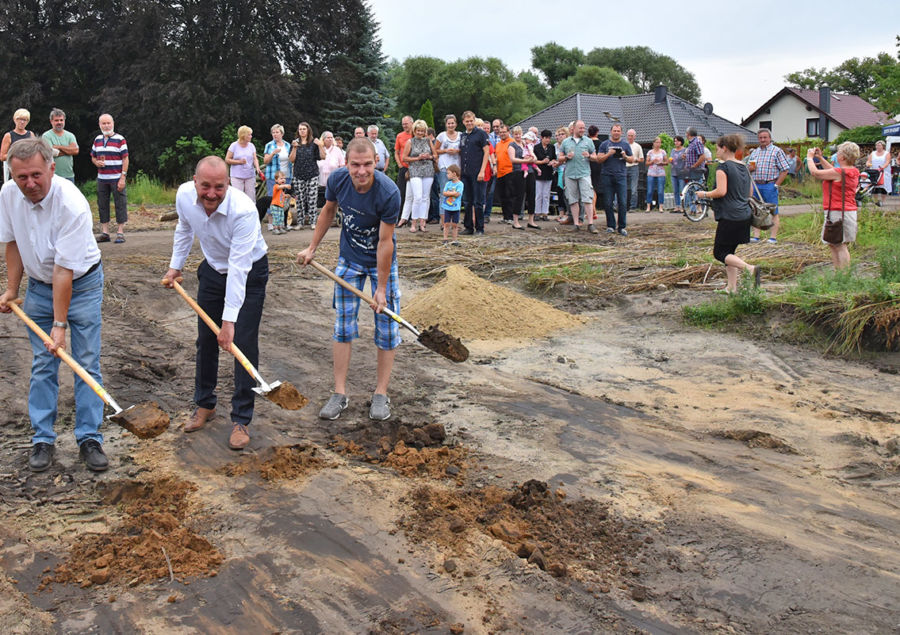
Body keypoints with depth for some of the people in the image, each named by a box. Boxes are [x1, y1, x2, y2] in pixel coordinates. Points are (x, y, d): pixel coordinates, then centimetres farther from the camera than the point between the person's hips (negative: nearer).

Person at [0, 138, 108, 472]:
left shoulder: (71, 204, -30)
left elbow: (64, 271, -29)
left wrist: (60, 325, -26)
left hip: (81, 284, -4)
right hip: (39, 285, 5)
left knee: (87, 363, -2)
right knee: (42, 365, 6)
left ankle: (89, 438, 7)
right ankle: (42, 439, 14)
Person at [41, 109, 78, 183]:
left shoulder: (70, 135, 10)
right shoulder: (46, 136, -1)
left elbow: (75, 150, -6)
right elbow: (51, 153, -15)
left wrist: (58, 147, -9)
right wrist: (68, 150, -6)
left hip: (69, 175, 4)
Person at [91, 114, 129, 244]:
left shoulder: (120, 139, -2)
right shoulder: (97, 139, 13)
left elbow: (125, 159, -5)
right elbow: (93, 157, 21)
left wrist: (123, 177, -12)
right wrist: (97, 162, -4)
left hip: (116, 178, -5)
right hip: (102, 178, 5)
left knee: (120, 205, -3)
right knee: (102, 205, 7)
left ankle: (120, 232, 2)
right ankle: (104, 232, 13)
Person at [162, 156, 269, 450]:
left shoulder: (244, 210, -36)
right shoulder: (184, 195, -18)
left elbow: (239, 269, -36)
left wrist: (229, 320, -37)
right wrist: (175, 267, 10)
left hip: (249, 272, -5)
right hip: (212, 269, 5)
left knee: (244, 344, -9)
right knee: (206, 339, 11)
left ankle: (241, 420, 2)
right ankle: (204, 404, 31)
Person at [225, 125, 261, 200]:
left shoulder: (251, 146, 9)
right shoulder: (234, 145, -2)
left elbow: (255, 159, 4)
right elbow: (227, 160, -2)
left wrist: (257, 168, -15)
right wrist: (239, 161, -14)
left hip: (250, 176, 3)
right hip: (237, 176, -3)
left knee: (251, 198, 1)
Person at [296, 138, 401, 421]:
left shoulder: (389, 193, -29)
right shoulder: (338, 180, -17)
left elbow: (385, 242, -24)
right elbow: (329, 209, 6)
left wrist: (381, 288, -20)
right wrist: (312, 247, 9)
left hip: (381, 261, -3)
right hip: (349, 259, 3)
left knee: (386, 326, -1)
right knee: (343, 325, 3)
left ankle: (381, 393, 11)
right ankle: (340, 394, 11)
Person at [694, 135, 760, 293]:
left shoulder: (723, 167, -11)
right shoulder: (744, 167, 14)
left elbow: (721, 191, -19)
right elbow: (750, 192, 19)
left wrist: (704, 194, -4)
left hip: (729, 216, -8)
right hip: (744, 216, 8)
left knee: (720, 252, -1)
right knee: (729, 251, 15)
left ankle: (750, 269, -19)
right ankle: (732, 287, 12)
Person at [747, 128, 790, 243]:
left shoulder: (777, 151, -1)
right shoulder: (754, 152, 16)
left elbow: (784, 170, -5)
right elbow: (749, 169, 24)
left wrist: (776, 185, -11)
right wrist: (750, 168, 0)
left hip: (770, 185, -6)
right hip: (756, 185, 6)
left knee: (773, 212, -2)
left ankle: (773, 237, -1)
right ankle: (756, 236, 13)